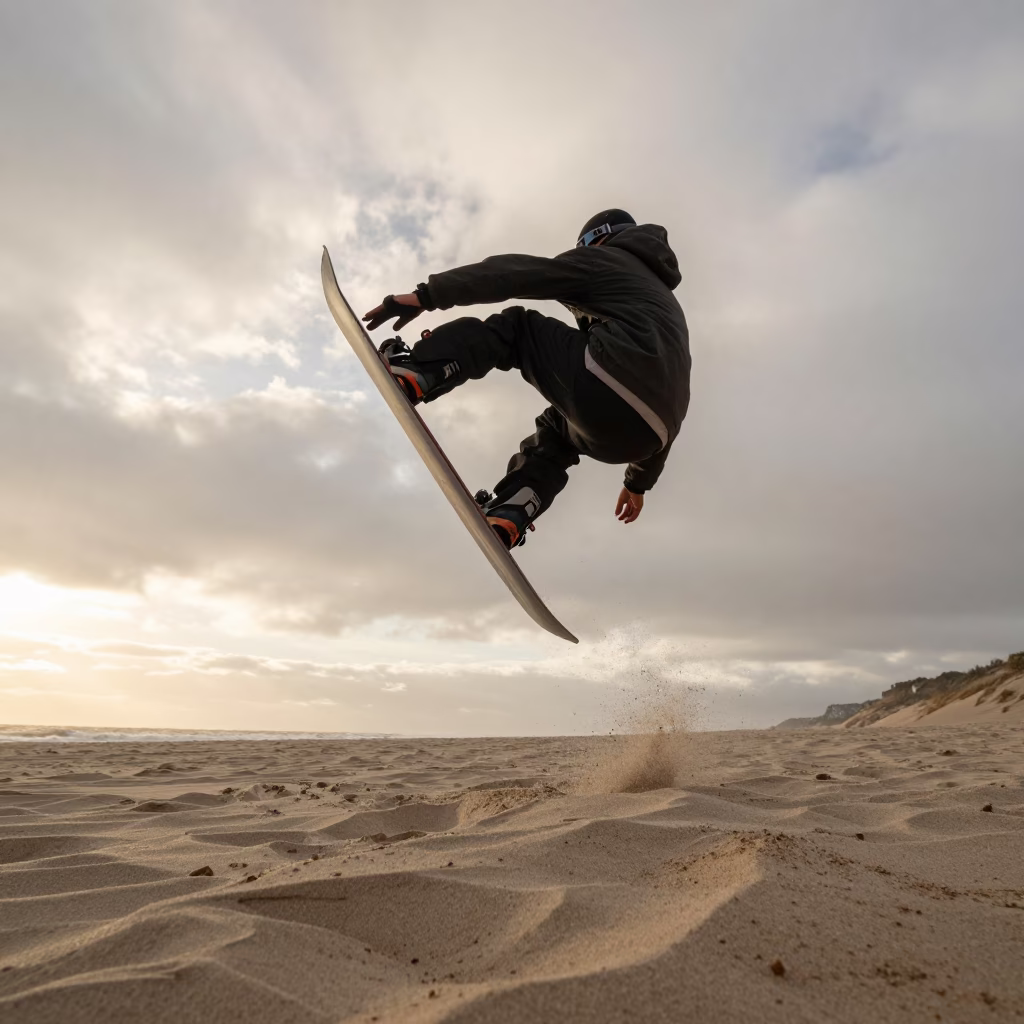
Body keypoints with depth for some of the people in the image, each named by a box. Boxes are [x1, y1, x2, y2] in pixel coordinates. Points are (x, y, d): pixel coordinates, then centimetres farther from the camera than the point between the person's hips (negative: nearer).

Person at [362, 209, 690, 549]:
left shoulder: (605, 259, 20)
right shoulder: (663, 298, 41)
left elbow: (517, 273, 4)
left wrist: (427, 294, -2)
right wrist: (639, 482, 44)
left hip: (611, 388, -7)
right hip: (640, 435, 8)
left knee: (516, 328, 9)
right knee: (553, 435, 31)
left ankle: (414, 374, -15)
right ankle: (504, 519, 6)